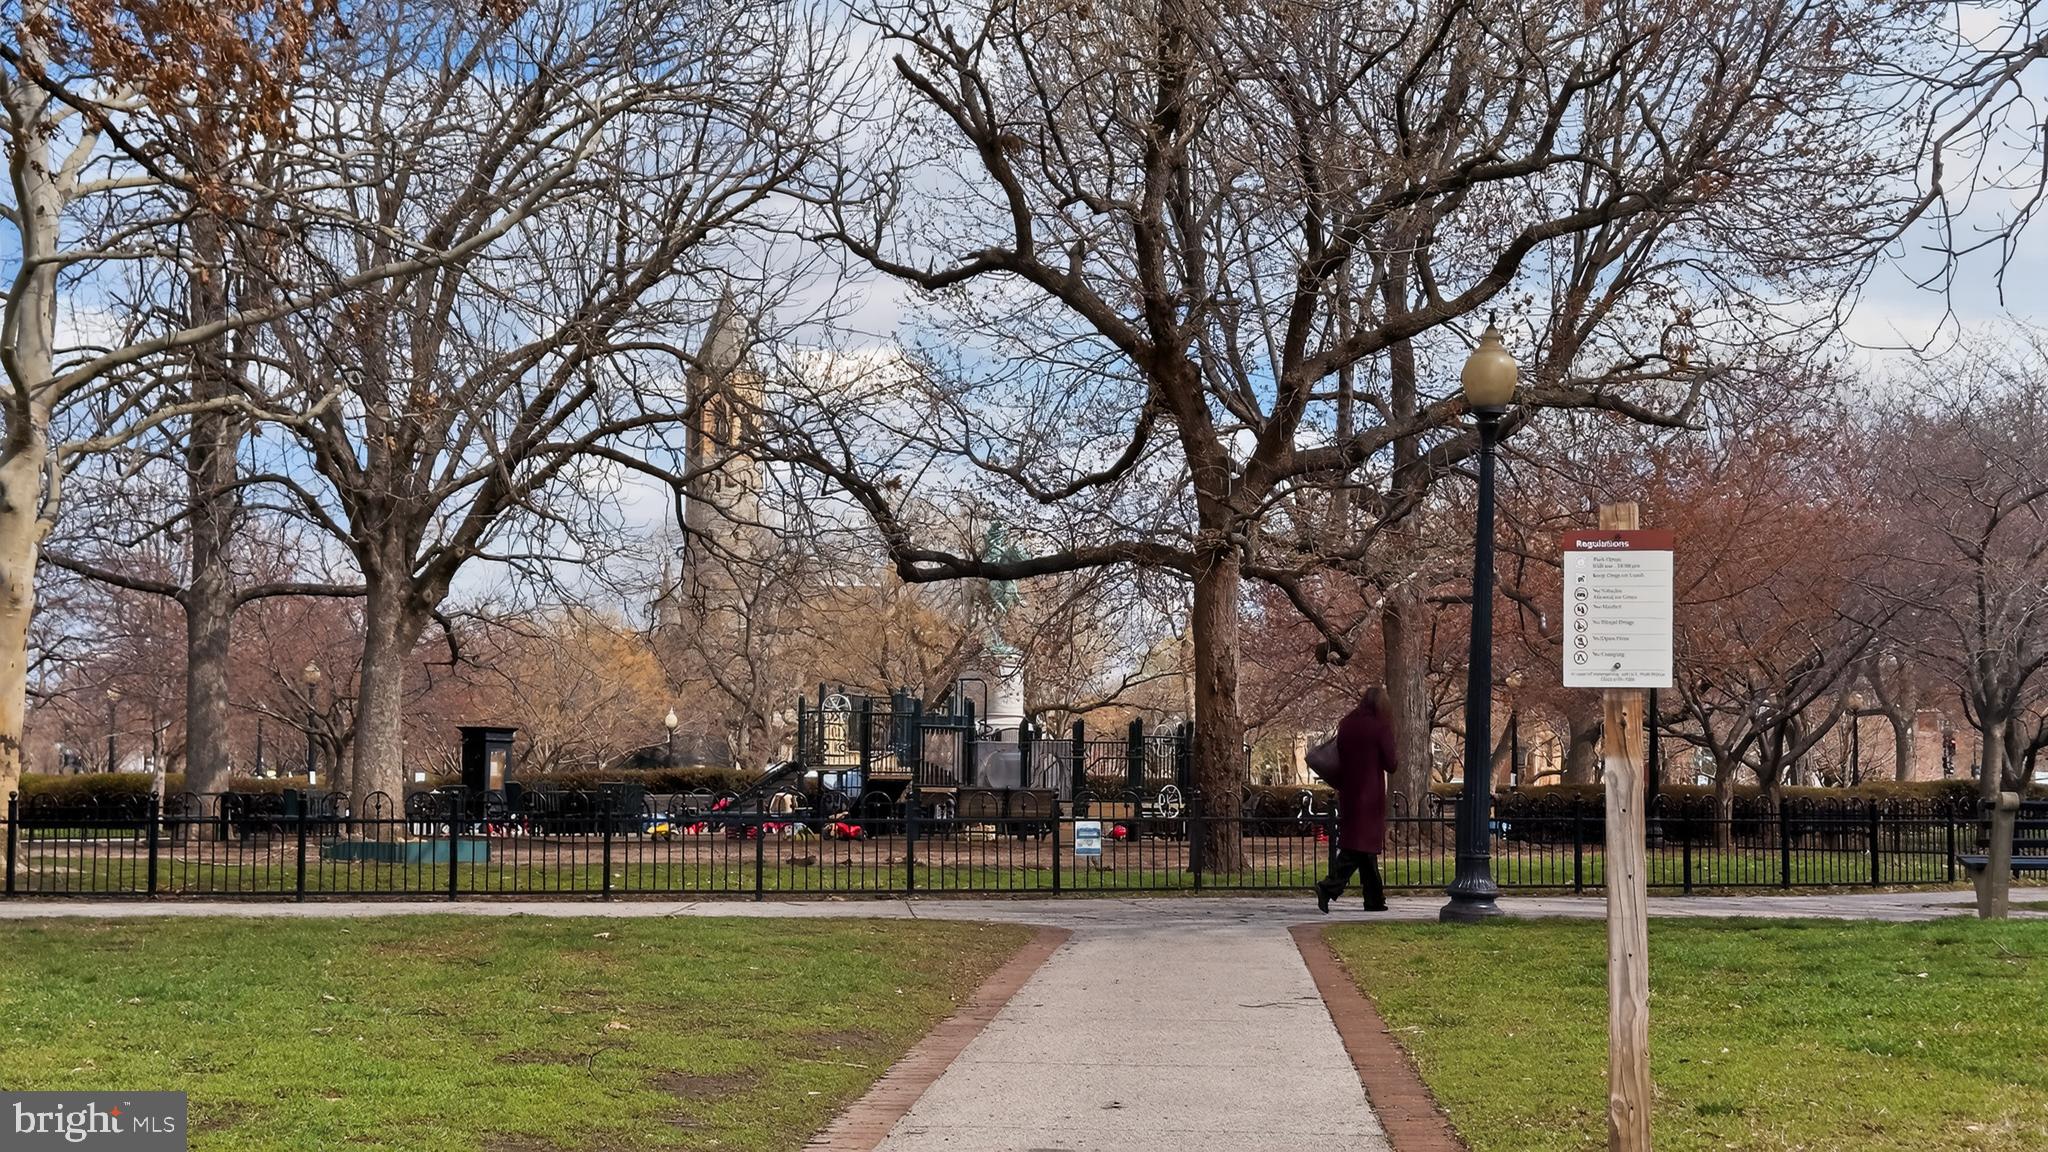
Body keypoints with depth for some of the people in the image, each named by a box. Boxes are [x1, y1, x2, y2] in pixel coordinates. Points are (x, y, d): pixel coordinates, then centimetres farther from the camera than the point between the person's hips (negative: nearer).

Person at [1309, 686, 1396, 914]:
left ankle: (1375, 899, 16)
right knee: (1362, 846, -6)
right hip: (1370, 794, -6)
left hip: (1348, 794, 6)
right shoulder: (1379, 727, -11)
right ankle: (1330, 887, -23)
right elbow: (1390, 765, -7)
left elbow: (1338, 760, 10)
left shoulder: (1346, 725, 5)